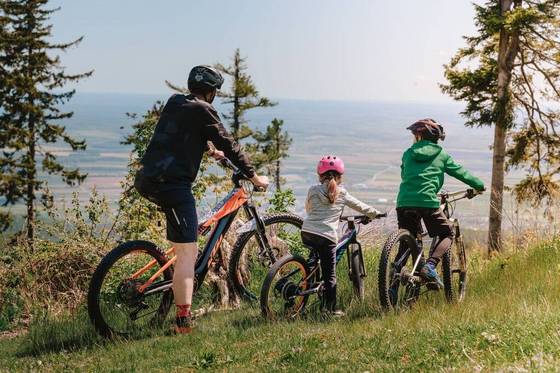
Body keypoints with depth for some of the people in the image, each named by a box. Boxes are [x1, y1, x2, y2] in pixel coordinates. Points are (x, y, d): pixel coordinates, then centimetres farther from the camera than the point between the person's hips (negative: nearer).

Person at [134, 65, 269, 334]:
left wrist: (211, 150, 53)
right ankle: (183, 320, -15)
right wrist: (254, 177, 7)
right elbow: (228, 144, -2)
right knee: (188, 252, -9)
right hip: (172, 184, -8)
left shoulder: (174, 103, 18)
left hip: (146, 180, 8)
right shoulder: (202, 110, -4)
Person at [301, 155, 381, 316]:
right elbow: (360, 206, 20)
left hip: (306, 233, 2)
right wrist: (376, 213, 36)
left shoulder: (313, 190, 12)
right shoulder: (341, 193, 9)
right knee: (330, 275, 3)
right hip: (326, 236, -2)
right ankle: (331, 309, 6)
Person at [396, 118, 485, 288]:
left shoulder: (408, 153, 19)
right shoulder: (441, 155, 12)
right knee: (447, 234, 14)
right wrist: (480, 185, 35)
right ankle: (430, 265, -9)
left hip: (404, 202, 3)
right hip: (427, 201, -3)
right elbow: (461, 172, 20)